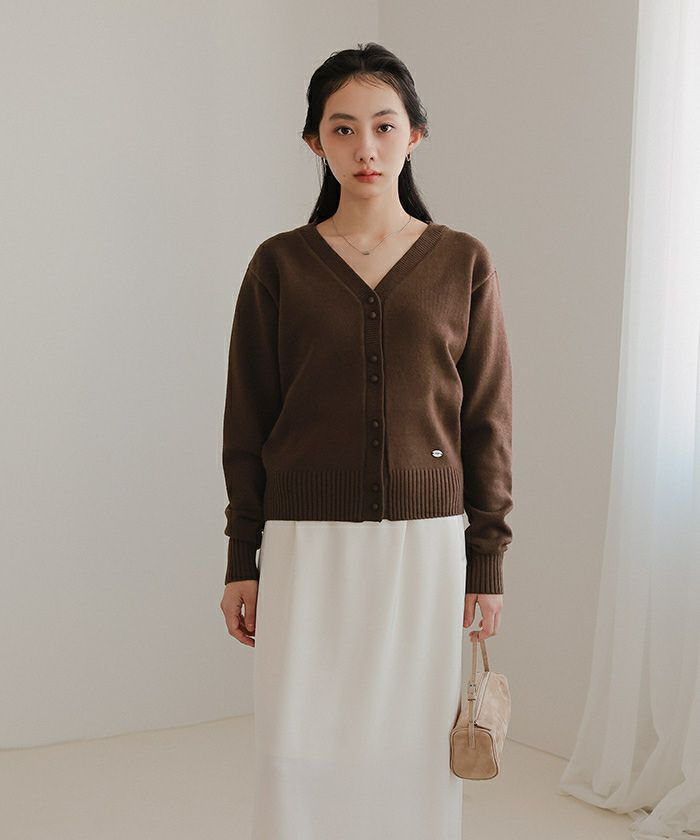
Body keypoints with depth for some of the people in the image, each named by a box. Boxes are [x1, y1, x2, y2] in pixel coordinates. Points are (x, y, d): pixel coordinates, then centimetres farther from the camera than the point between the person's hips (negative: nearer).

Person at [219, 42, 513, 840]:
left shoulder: (463, 263, 3)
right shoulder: (279, 265, 3)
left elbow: (487, 420, 4)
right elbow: (247, 422, 5)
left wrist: (488, 562, 2)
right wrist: (242, 562, 3)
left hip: (425, 544, 0)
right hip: (308, 544, 0)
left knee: (414, 752, 5)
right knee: (300, 754, 2)